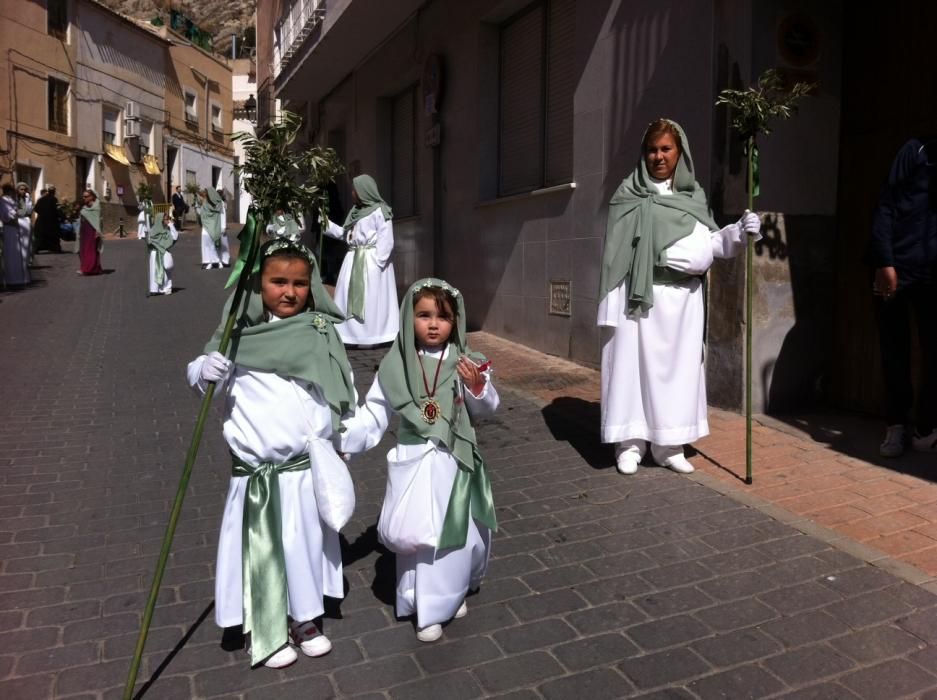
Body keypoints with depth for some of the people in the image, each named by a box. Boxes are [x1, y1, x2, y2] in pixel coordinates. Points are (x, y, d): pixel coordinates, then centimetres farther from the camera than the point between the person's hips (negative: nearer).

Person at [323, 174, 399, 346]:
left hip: (371, 261, -8)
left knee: (370, 299, -6)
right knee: (350, 297, 7)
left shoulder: (379, 211, -9)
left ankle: (371, 337, 1)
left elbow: (385, 241, -13)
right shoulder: (355, 210, 16)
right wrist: (328, 225, 12)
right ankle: (353, 335, 14)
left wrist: (377, 262, -18)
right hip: (353, 260, 8)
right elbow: (345, 233, 20)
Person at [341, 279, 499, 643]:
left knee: (455, 532, 10)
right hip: (413, 461, 0)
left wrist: (478, 387, -19)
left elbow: (485, 410, 1)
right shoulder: (396, 364, -5)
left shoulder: (466, 362, -4)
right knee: (414, 535, 2)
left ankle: (452, 594, 35)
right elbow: (374, 413, 0)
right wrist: (342, 438, -8)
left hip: (455, 461, 1)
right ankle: (427, 608, 21)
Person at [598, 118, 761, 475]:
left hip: (682, 298, 4)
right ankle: (631, 442, 7)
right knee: (635, 362, -2)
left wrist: (738, 232, -12)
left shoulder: (693, 196, 13)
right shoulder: (630, 196, 0)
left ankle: (669, 444, 14)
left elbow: (709, 244, 6)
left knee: (679, 366, 5)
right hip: (640, 295, -4)